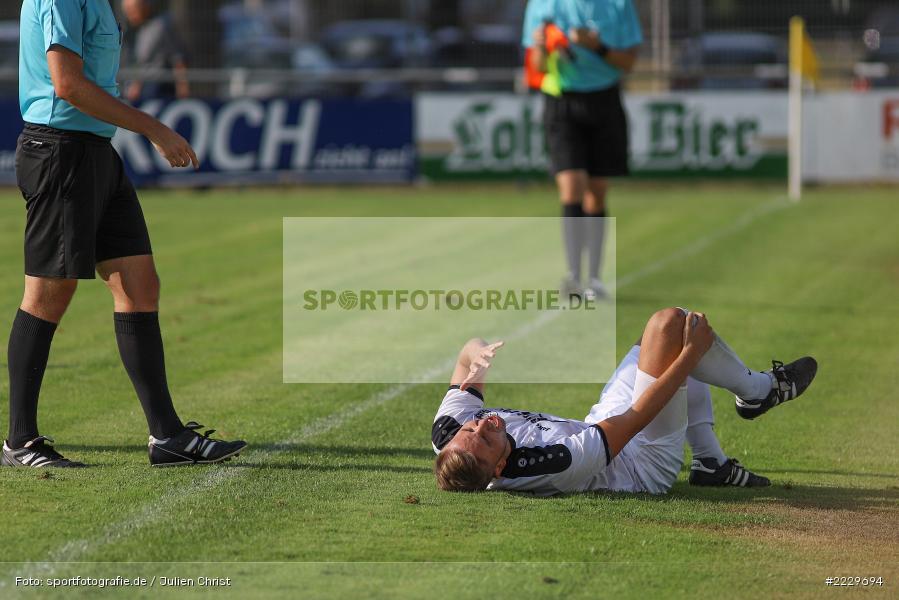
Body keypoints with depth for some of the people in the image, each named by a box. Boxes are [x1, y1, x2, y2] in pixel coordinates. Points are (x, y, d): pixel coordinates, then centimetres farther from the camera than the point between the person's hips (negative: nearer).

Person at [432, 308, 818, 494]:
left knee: (665, 338, 20)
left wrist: (479, 354, -30)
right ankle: (757, 391, 13)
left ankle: (710, 459, 24)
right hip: (649, 464, -8)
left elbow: (467, 354, -6)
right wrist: (690, 353, -24)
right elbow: (635, 418, -33)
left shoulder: (448, 432, -25)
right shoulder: (552, 466, -44)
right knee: (671, 323, -14)